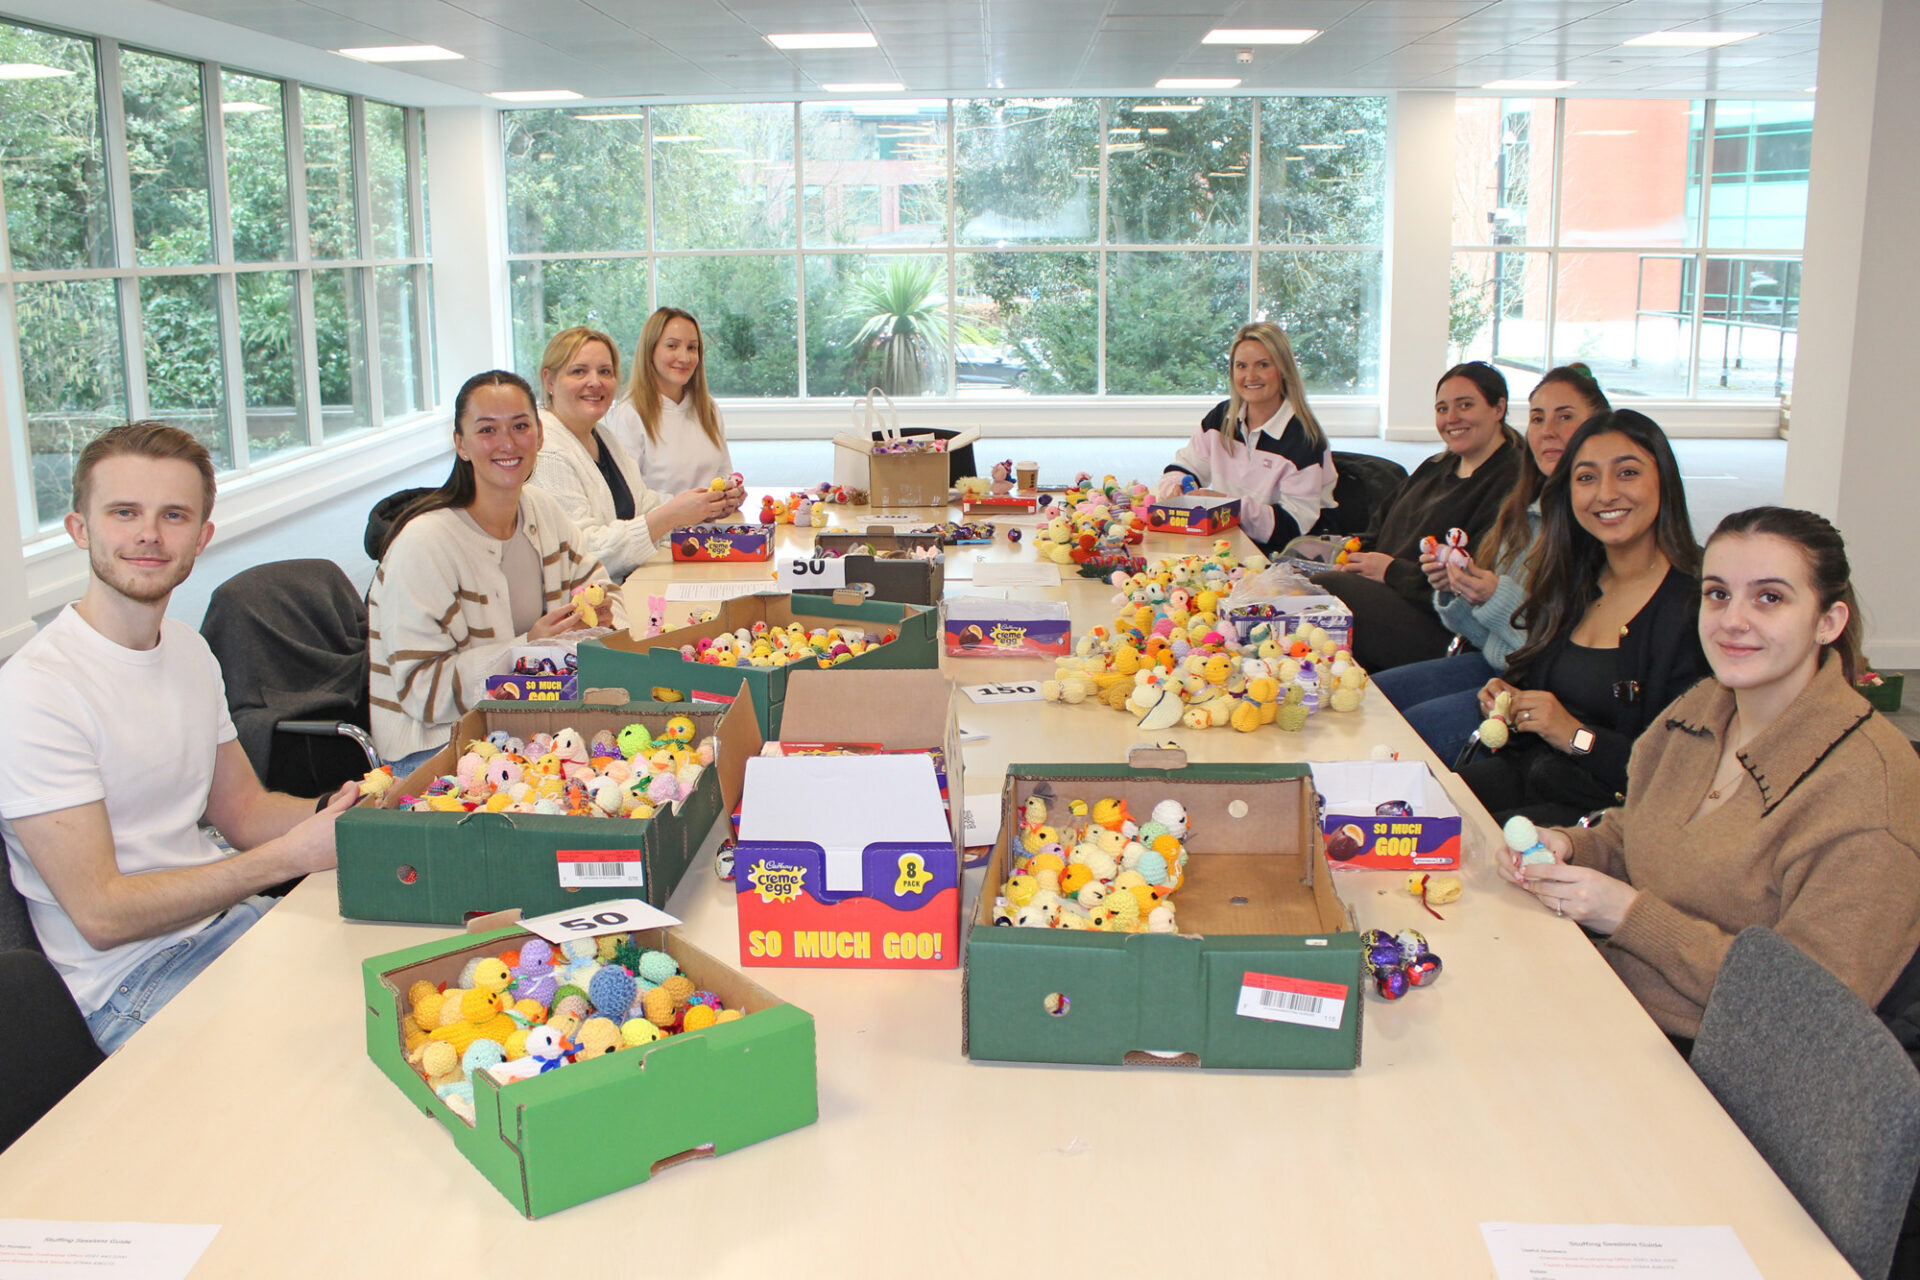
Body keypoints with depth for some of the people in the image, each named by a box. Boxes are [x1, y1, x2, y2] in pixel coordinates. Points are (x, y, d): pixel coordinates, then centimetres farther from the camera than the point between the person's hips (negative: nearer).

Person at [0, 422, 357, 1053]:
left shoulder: (189, 651, 9)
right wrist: (293, 853, -24)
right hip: (130, 986, -8)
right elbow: (102, 914, -20)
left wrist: (333, 813, -8)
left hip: (225, 915, 8)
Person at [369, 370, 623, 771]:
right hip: (434, 745, -7)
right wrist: (527, 648, -25)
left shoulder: (543, 510, 4)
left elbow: (595, 587, 18)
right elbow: (423, 691, -18)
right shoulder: (424, 543, -18)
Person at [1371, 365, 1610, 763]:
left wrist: (1499, 599, -24)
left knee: (1413, 727, -22)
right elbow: (1489, 638, 15)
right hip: (1494, 667, 8)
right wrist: (1452, 591, -3)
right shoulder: (1524, 513, 11)